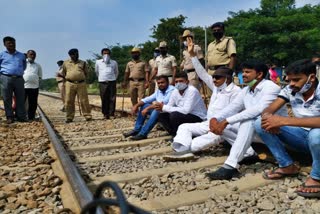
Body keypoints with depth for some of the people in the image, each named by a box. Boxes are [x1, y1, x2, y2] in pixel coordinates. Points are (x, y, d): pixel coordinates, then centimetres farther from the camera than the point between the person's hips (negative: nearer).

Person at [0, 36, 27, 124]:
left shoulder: (21, 55, 14)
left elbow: (24, 66, 28)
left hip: (19, 79, 2)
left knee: (20, 99, 1)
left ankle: (21, 117, 6)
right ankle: (9, 117, 7)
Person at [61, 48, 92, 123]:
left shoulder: (83, 63, 11)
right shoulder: (66, 63, 12)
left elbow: (86, 73, 16)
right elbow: (63, 73, 21)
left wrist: (81, 78, 8)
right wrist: (68, 78, 13)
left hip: (81, 84, 0)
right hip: (70, 84, 1)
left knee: (84, 101, -2)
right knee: (69, 101, 1)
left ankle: (87, 116, 5)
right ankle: (69, 117, 9)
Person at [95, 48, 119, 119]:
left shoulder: (114, 62, 10)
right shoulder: (98, 62, 10)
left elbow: (116, 72, 23)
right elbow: (96, 72, 23)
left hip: (112, 82, 0)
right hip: (102, 83, 0)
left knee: (112, 98, -4)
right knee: (104, 99, -1)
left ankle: (112, 113, 3)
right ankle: (105, 114, 7)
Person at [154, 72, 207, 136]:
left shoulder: (192, 91, -21)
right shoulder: (175, 92, 1)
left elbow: (186, 110, -30)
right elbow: (169, 107, 3)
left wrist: (164, 108, -27)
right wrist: (161, 107, -23)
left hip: (198, 118, -7)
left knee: (174, 115, -29)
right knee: (162, 116, -3)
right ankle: (174, 134, 2)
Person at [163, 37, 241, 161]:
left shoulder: (235, 91, -8)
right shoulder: (216, 87, 12)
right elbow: (202, 73, 10)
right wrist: (192, 54, 7)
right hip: (208, 124, 8)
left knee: (214, 136, -39)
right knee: (184, 127, -7)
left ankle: (183, 149, -45)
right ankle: (183, 150, -34)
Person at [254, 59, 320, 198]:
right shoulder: (289, 90, -6)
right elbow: (268, 110, -9)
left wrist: (283, 121, -43)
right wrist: (268, 117, -34)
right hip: (302, 136, 5)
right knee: (260, 124, -12)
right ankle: (288, 166, -2)